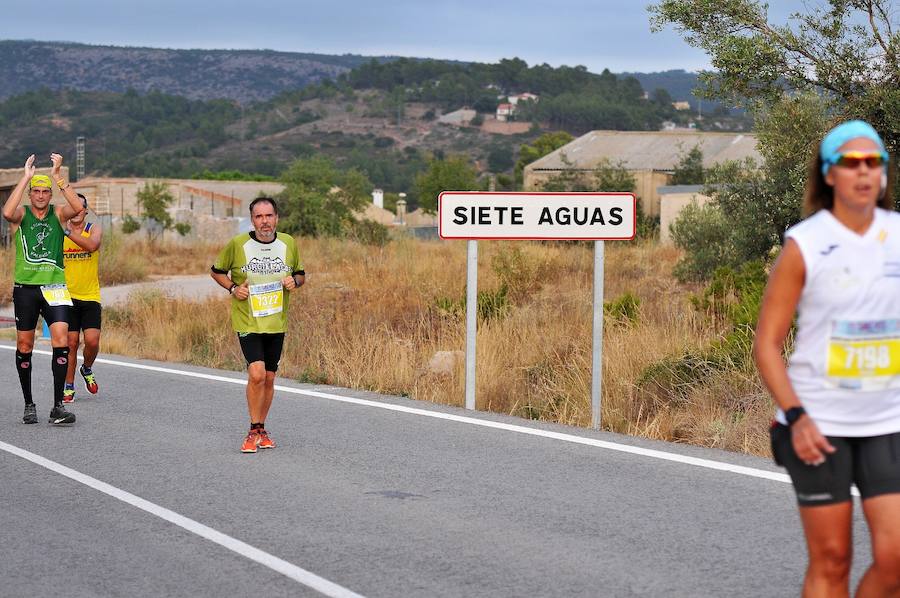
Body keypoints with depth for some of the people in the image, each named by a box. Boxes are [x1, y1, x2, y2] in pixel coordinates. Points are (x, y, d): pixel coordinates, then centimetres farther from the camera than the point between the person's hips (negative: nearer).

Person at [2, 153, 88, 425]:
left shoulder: (58, 213, 5)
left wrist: (58, 176, -19)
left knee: (61, 340, -14)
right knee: (25, 345, 5)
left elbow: (78, 207, -17)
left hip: (54, 286, 0)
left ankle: (58, 407, -13)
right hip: (25, 287, 0)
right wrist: (25, 177, -20)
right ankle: (29, 404, 18)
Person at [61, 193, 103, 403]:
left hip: (90, 296, 0)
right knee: (71, 342, -2)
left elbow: (92, 245, -25)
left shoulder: (94, 228, -2)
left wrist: (68, 232, -34)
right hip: (67, 296, 0)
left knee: (92, 341, -9)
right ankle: (69, 387, 11)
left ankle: (87, 370, 23)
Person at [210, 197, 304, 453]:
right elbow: (217, 271, 7)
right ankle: (253, 432, -5)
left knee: (269, 378, 11)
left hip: (277, 323, 4)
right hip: (247, 322, -4)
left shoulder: (289, 244, 3)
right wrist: (233, 288, -11)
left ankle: (261, 430, 27)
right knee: (256, 374, -18)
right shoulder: (237, 244, -7)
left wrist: (295, 281, -7)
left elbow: (300, 274, 17)